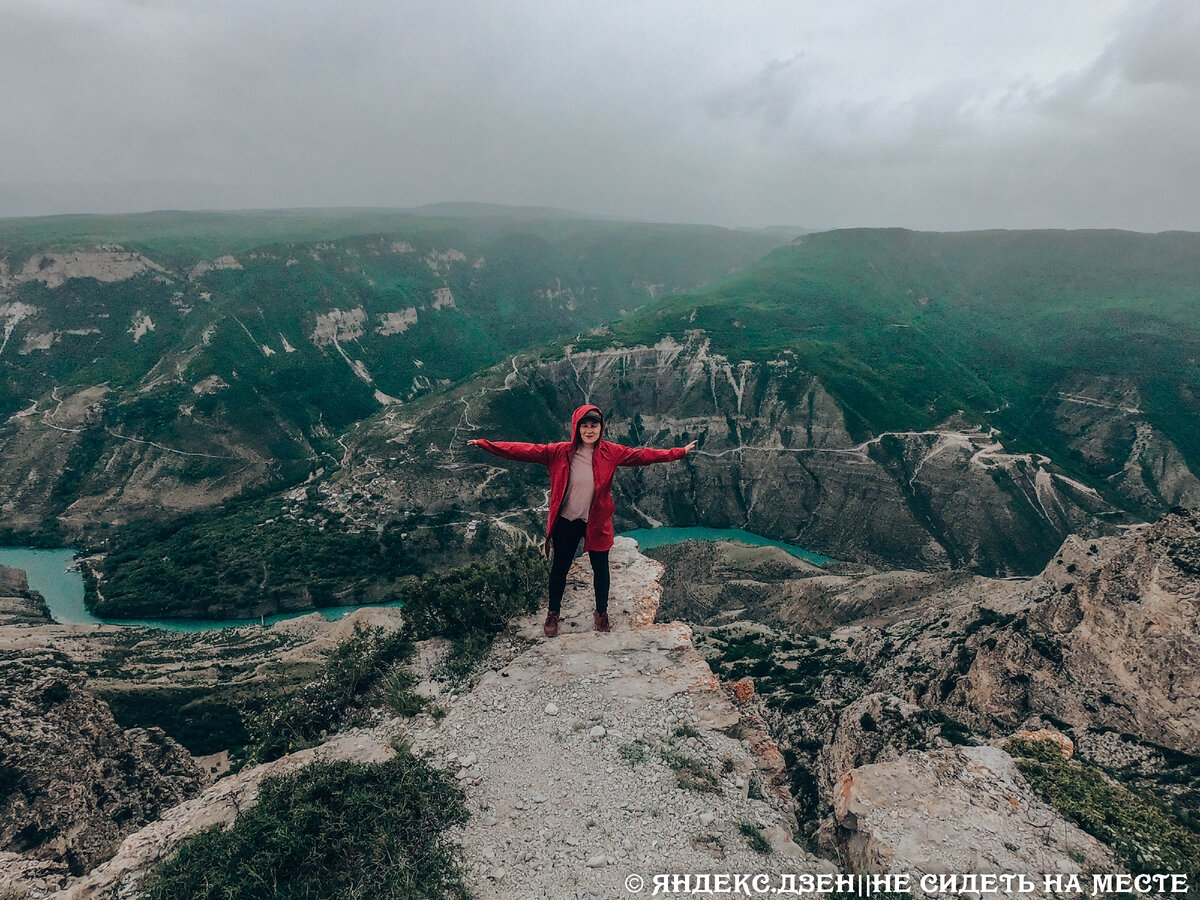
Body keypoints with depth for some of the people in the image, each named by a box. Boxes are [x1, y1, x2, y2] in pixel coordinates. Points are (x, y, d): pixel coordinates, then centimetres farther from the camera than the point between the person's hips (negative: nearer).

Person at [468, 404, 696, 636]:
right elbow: (526, 451, -11)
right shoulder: (561, 452, -9)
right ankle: (553, 613, 34)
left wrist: (680, 452, -5)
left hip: (598, 522, 1)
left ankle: (601, 612, 37)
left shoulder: (611, 452, -5)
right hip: (567, 521, 0)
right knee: (560, 567, 12)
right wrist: (486, 445, -16)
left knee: (600, 568, 13)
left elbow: (642, 455, -3)